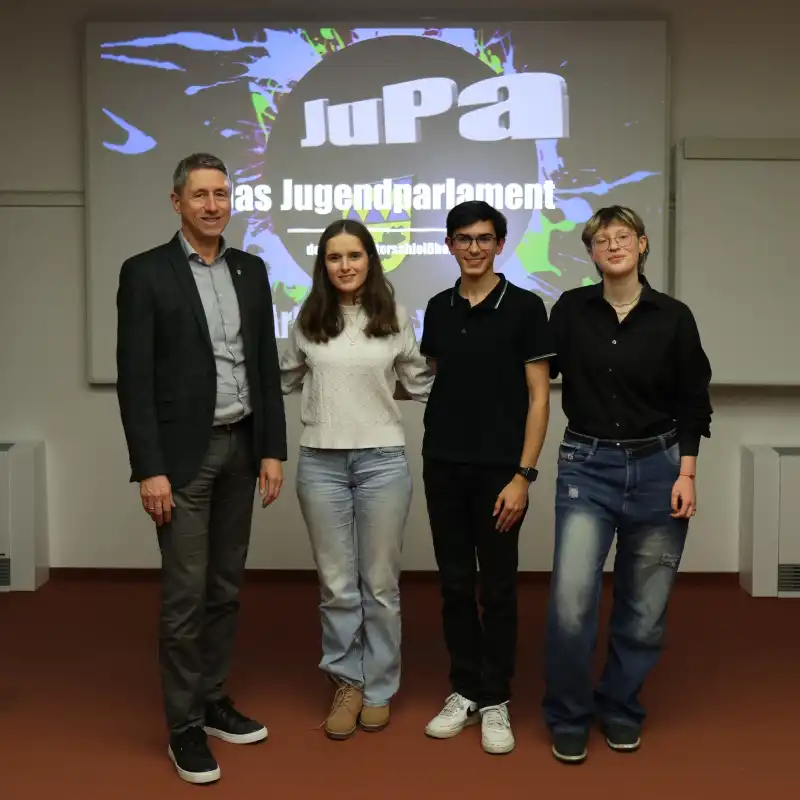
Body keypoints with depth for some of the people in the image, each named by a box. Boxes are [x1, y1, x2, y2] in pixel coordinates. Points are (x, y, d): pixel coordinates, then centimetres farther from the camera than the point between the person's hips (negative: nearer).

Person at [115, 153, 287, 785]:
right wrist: (149, 469, -15)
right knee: (185, 594, 0)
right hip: (182, 454, -5)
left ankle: (214, 700, 28)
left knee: (226, 588, 13)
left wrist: (273, 449, 4)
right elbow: (134, 380, -10)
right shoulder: (145, 273, -6)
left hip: (240, 448, 5)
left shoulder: (251, 270, 9)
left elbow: (267, 367, 9)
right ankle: (184, 723, 14)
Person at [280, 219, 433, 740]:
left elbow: (419, 382, 10)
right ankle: (348, 682, 25)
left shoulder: (395, 317, 1)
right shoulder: (308, 320, 4)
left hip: (382, 459, -1)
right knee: (337, 584, 8)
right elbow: (286, 378, 18)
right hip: (321, 462, 1)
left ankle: (379, 688, 25)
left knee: (380, 584, 9)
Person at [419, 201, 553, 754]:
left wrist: (524, 473, -13)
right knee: (455, 584, 11)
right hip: (443, 466, 4)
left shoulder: (524, 307, -5)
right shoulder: (439, 308, 8)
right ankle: (464, 691, 24)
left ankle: (496, 700, 18)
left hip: (499, 470, -4)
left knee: (498, 588, 5)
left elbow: (539, 396, -8)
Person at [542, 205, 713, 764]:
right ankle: (568, 718, 12)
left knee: (645, 607, 9)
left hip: (657, 468, 1)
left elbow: (694, 403, 3)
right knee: (571, 602, -10)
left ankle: (621, 710, 30)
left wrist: (686, 474, -3)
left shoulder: (673, 317, -2)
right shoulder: (571, 309, 0)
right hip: (587, 467, 0)